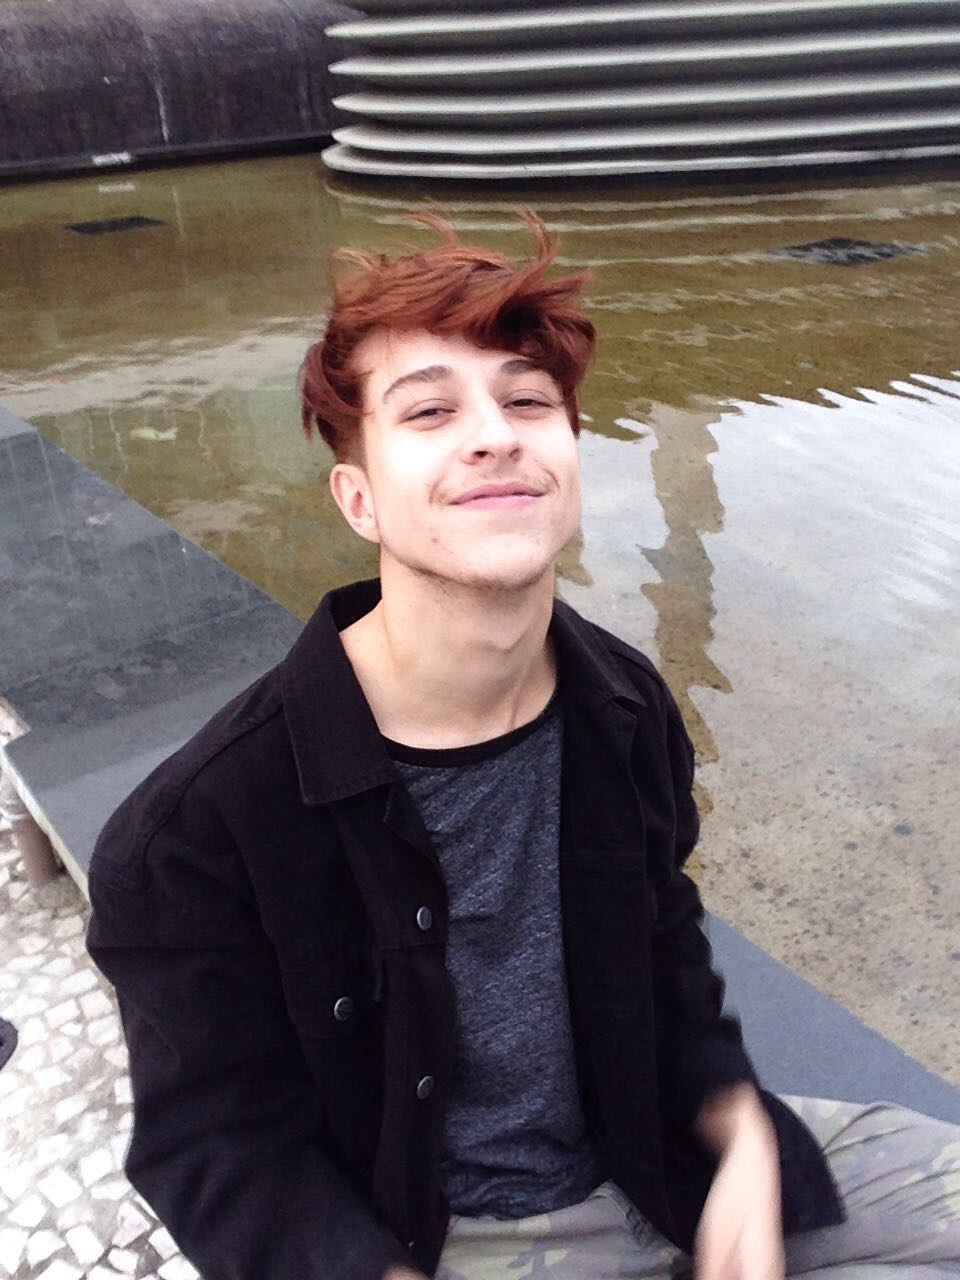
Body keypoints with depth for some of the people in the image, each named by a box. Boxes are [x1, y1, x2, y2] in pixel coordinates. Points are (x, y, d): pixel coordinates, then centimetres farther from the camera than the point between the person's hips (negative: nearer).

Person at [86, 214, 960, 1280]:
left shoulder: (627, 708, -9)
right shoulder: (197, 830, -24)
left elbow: (662, 948, 5)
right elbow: (225, 1153, -13)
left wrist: (742, 1143, -7)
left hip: (661, 1164, 5)